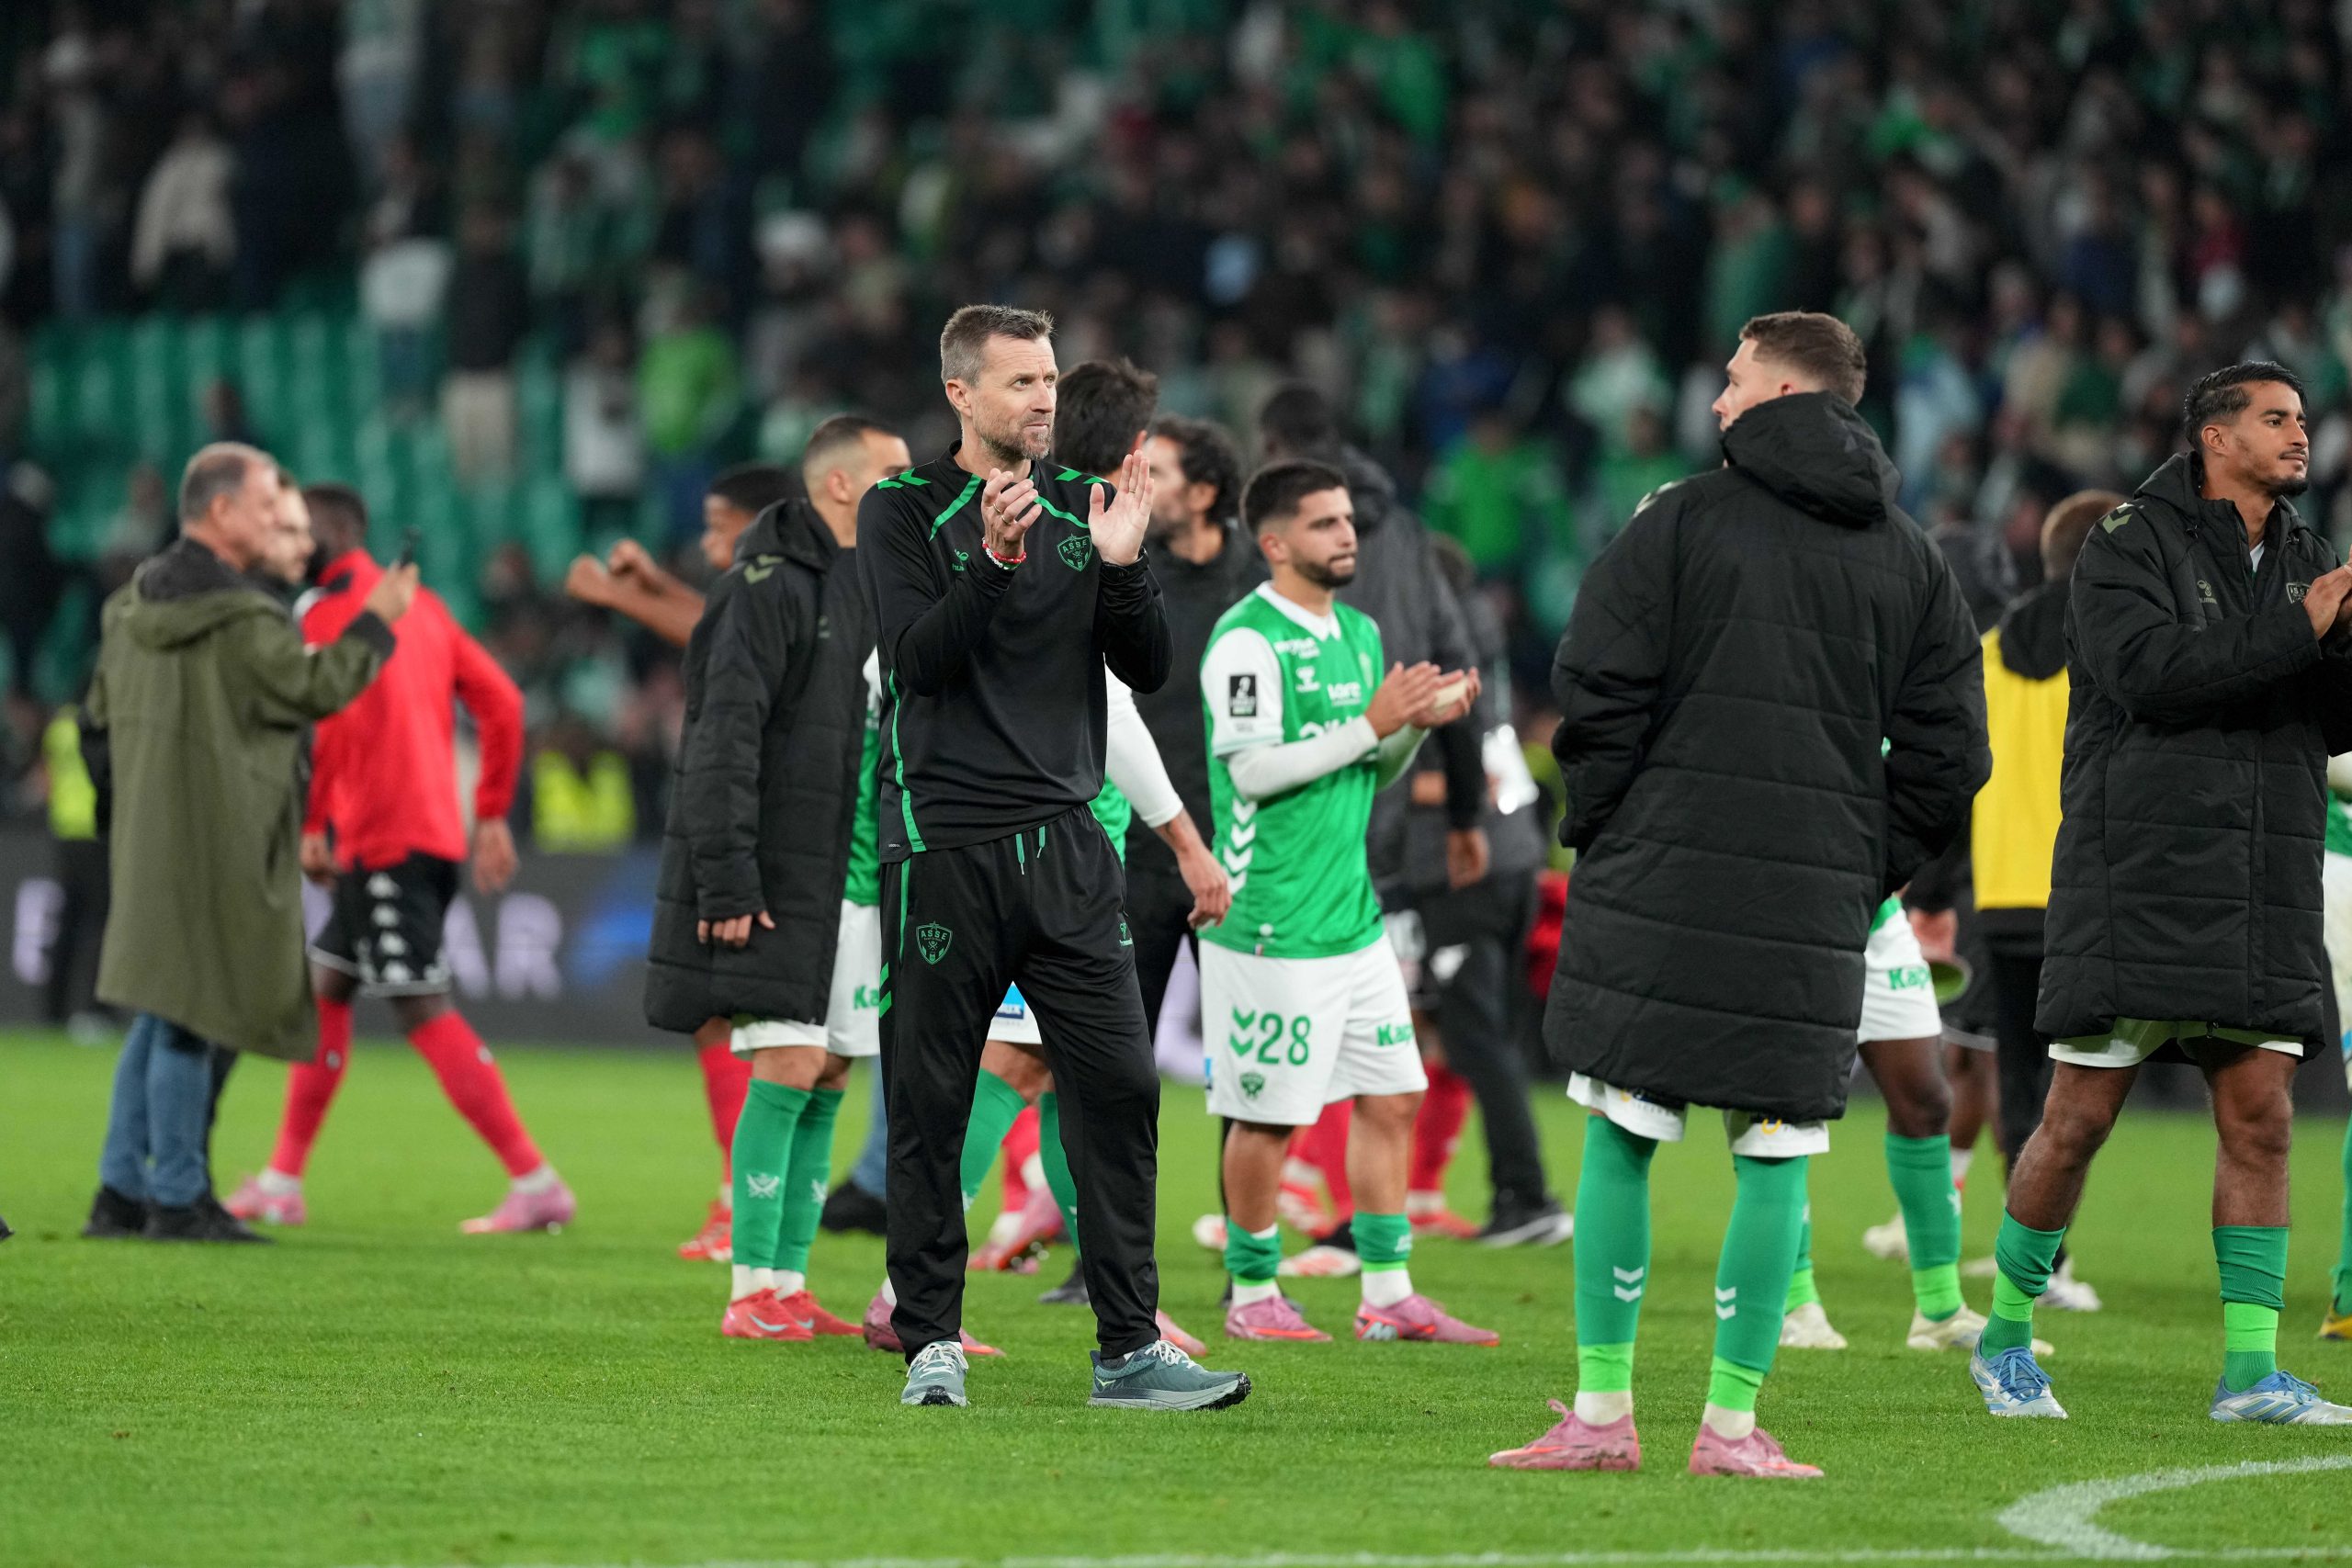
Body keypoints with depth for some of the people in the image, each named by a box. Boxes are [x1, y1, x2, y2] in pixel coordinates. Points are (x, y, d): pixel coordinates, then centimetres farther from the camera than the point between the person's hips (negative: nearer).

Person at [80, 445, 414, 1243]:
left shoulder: (132, 607, 11)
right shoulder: (239, 621, -17)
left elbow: (99, 722, 18)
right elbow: (313, 689, -11)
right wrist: (375, 624, 1)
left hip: (147, 840, 9)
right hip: (214, 845, -9)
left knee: (158, 1016, 15)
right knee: (187, 1019, -4)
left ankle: (122, 1190, 16)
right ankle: (176, 1200, -1)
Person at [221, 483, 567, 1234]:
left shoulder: (328, 613, -8)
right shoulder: (421, 606, 18)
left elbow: (326, 718, -20)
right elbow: (500, 701, 16)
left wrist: (309, 827, -15)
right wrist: (492, 814, 18)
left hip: (383, 842, -9)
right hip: (438, 831, 9)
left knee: (423, 1009, -9)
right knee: (324, 988, 17)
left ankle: (536, 1183, -14)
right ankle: (282, 1182, 20)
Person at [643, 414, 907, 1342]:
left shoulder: (876, 591, 16)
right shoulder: (770, 586, -10)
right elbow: (725, 738, -16)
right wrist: (727, 882, -21)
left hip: (855, 881, 8)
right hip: (777, 880, -8)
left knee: (829, 1081, 6)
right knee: (790, 1067, -11)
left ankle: (790, 1284, 10)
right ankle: (752, 1293, -6)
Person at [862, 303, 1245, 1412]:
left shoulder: (1080, 504, 12)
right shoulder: (904, 510, 0)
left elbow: (1149, 672, 8)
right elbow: (918, 657, -13)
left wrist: (1120, 566, -9)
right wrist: (993, 563, -26)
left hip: (1066, 841, 4)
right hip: (943, 848, -4)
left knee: (1120, 1086, -3)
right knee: (928, 1104, 0)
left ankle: (1129, 1348, 0)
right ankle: (930, 1343, 9)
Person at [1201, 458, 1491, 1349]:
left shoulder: (1358, 633, 15)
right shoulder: (1247, 639, -12)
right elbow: (1253, 770, -20)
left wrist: (1419, 724, 2)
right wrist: (1373, 723, -20)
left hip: (1353, 918, 8)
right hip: (1273, 928, -8)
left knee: (1390, 1099, 7)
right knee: (1271, 1116, -2)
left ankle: (1388, 1296, 12)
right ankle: (1253, 1298, 10)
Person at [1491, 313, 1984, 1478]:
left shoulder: (1681, 520, -1)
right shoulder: (1908, 560, 11)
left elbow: (1598, 687, -6)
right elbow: (1946, 750, 10)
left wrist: (1601, 829, 6)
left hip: (1661, 887, -2)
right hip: (1817, 903, 3)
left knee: (1618, 1140, 4)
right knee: (1776, 1155, 5)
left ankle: (1602, 1411, 3)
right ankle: (1732, 1422, 2)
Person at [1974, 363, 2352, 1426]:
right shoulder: (2130, 545, -2)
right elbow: (2145, 670, -19)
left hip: (2264, 891, 5)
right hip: (2137, 882, -5)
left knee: (2260, 1117, -2)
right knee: (2080, 1117, -2)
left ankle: (2251, 1370, 0)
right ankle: (2006, 1336, 14)